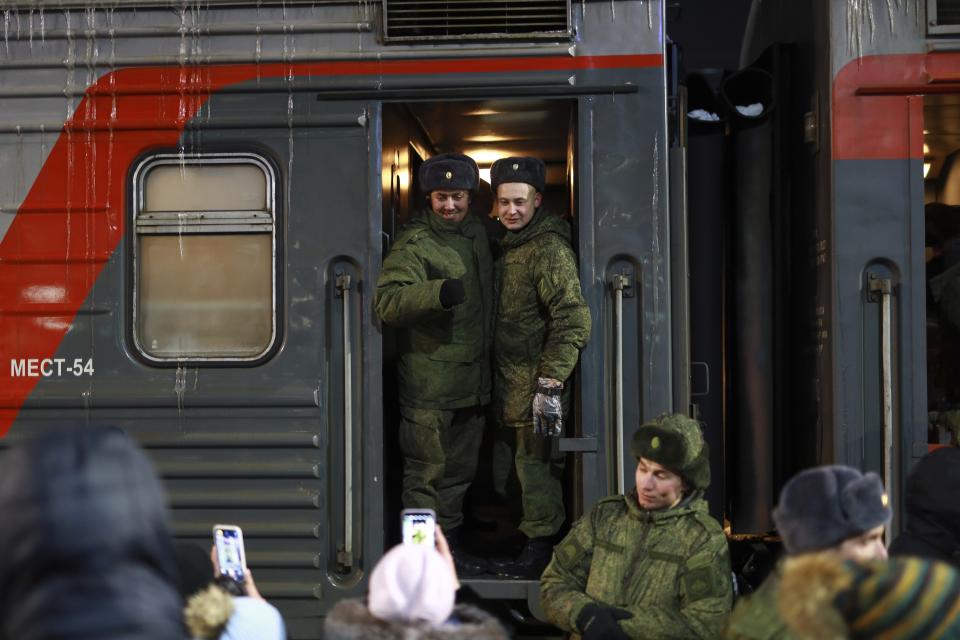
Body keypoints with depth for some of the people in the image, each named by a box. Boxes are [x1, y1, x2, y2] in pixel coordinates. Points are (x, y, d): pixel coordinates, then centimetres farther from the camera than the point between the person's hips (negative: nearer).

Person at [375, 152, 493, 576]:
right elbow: (387, 301, -25)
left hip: (472, 378, 8)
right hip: (429, 379, -8)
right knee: (427, 470, -4)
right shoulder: (415, 243, -13)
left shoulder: (476, 232, 12)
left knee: (460, 469, 15)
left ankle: (450, 545, 26)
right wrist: (439, 293, -37)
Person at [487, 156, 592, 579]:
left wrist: (550, 384, -25)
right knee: (530, 465, 14)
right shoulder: (509, 246, 15)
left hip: (536, 381, -9)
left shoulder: (550, 250, -15)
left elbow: (573, 320, -22)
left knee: (536, 465, -6)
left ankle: (539, 553, 0)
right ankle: (536, 547, 22)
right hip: (513, 384, 9)